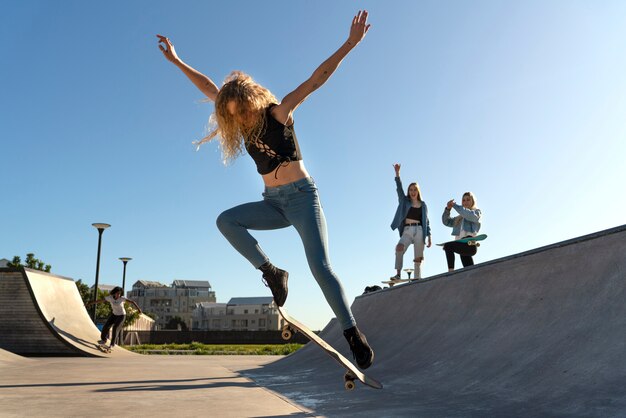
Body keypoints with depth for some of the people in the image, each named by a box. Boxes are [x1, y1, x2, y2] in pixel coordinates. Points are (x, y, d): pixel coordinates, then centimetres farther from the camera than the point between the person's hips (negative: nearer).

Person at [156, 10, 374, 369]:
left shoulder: (279, 112, -6)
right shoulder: (242, 123, 8)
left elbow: (316, 80, -15)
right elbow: (208, 86, 14)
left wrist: (350, 44, -22)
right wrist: (176, 60, 18)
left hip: (302, 195, -6)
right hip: (273, 202, 6)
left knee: (320, 266, -16)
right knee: (226, 221, -15)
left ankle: (354, 334, -9)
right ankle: (273, 273, -10)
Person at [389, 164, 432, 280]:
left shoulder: (423, 205, 14)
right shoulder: (404, 201, 11)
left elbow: (426, 222, 14)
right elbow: (399, 189, -3)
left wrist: (429, 237, 6)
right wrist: (397, 173, -16)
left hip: (419, 231, 1)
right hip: (407, 231, -1)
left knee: (418, 259, -1)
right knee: (399, 247, -30)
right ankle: (398, 274, -29)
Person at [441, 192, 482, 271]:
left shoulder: (477, 212, 10)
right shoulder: (460, 218, 28)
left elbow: (469, 215, -13)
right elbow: (446, 222, 22)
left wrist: (455, 205, -12)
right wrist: (448, 209, 7)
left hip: (469, 244, -7)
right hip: (462, 245, 7)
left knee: (448, 246, -28)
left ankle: (451, 272, -36)